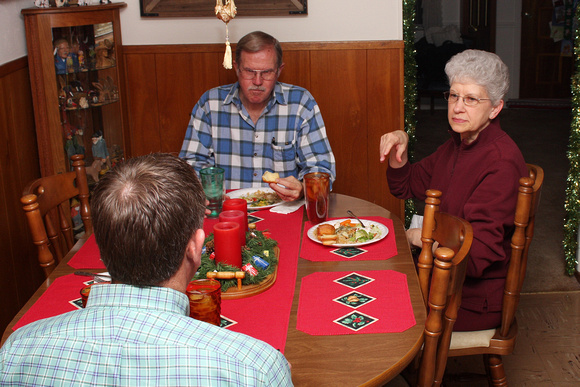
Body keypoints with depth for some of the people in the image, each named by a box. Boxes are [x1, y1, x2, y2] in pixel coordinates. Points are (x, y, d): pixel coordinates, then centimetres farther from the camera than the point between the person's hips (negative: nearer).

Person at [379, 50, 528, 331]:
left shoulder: (502, 162, -24)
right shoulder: (459, 144, 6)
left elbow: (475, 257, -27)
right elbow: (407, 186, 17)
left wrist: (422, 238, -11)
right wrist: (399, 147, -3)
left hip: (473, 299, -8)